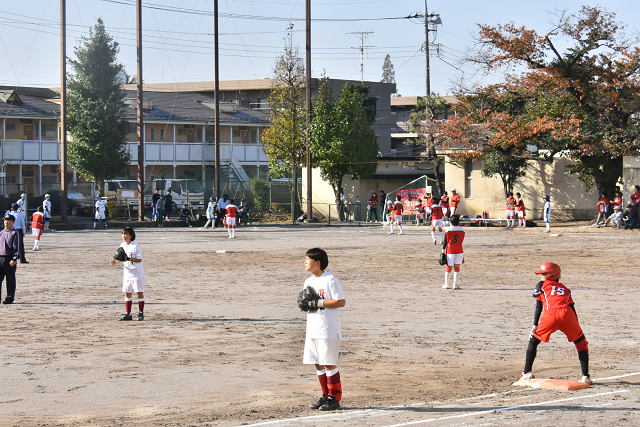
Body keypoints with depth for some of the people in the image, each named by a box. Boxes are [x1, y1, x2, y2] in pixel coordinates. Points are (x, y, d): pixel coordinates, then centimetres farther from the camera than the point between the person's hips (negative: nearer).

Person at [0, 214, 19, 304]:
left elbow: (15, 247, -7)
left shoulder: (14, 233, -3)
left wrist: (14, 259, -14)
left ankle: (10, 298, 8)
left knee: (10, 280, 2)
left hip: (9, 259, -5)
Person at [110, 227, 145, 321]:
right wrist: (116, 262, -1)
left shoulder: (135, 246, -14)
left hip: (137, 273, -7)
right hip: (127, 273, 7)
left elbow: (139, 259, -18)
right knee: (127, 293, 7)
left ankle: (141, 313, 4)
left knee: (139, 292, -1)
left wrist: (128, 259, -29)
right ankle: (128, 314, 12)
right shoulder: (122, 245, 8)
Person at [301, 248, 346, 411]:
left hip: (329, 330, -8)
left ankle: (335, 398, 2)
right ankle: (326, 396, 20)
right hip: (312, 330, 8)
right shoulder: (308, 282, 14)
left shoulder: (330, 280, -11)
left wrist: (319, 303, -19)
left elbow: (341, 302, -15)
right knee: (318, 364, 11)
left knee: (329, 364, -5)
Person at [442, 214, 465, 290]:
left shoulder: (448, 229, -9)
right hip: (459, 249, 1)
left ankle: (446, 284, 12)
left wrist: (443, 249, 3)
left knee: (449, 267, 8)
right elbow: (462, 240, 9)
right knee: (457, 267, 6)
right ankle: (455, 285, 3)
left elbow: (445, 241, -5)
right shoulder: (462, 229, -3)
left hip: (450, 250, -1)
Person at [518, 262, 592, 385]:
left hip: (550, 315, -2)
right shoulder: (565, 288, 33)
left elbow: (538, 307, 18)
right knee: (581, 343, 17)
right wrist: (577, 329, 26)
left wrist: (535, 325, 17)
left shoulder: (541, 285, 26)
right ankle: (585, 376, 7)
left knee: (533, 341, 18)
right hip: (567, 315, 2)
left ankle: (527, 372, 13)